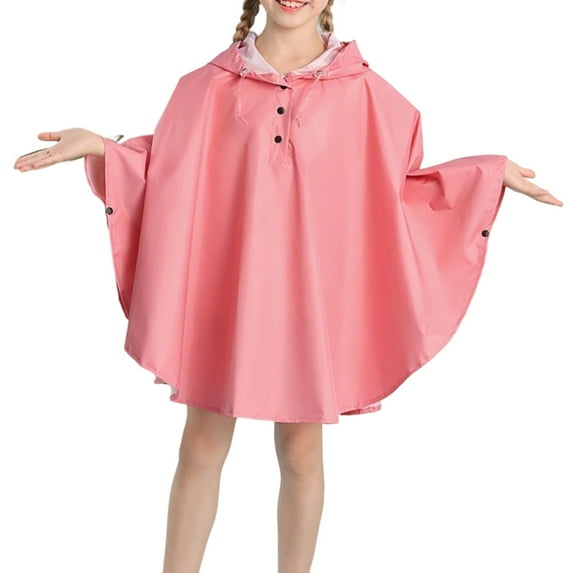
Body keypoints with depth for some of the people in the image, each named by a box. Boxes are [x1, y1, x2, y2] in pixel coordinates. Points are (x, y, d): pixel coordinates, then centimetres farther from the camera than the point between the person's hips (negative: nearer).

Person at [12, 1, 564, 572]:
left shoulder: (363, 92, 1)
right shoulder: (210, 85, 2)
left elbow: (394, 187, 6)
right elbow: (169, 176, 8)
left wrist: (485, 175, 0)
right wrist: (99, 147, -5)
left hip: (311, 298, 0)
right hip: (223, 292, 1)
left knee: (301, 449, 10)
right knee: (201, 448, 8)